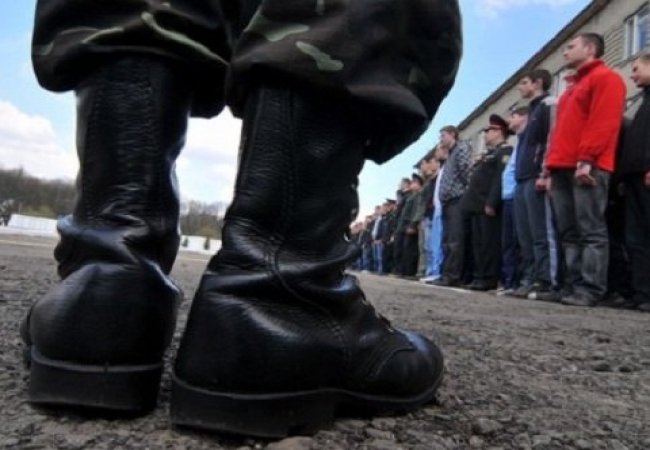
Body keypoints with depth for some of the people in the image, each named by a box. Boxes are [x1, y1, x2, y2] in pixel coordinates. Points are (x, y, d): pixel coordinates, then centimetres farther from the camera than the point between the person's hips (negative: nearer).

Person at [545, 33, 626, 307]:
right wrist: (552, 166, 15)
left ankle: (590, 290, -10)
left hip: (588, 168, -8)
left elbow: (604, 121, -10)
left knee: (591, 231, -10)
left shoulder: (606, 78, 4)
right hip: (563, 168, 9)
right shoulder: (573, 87, 31)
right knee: (569, 233, 3)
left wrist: (586, 159, -20)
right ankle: (574, 286, 5)